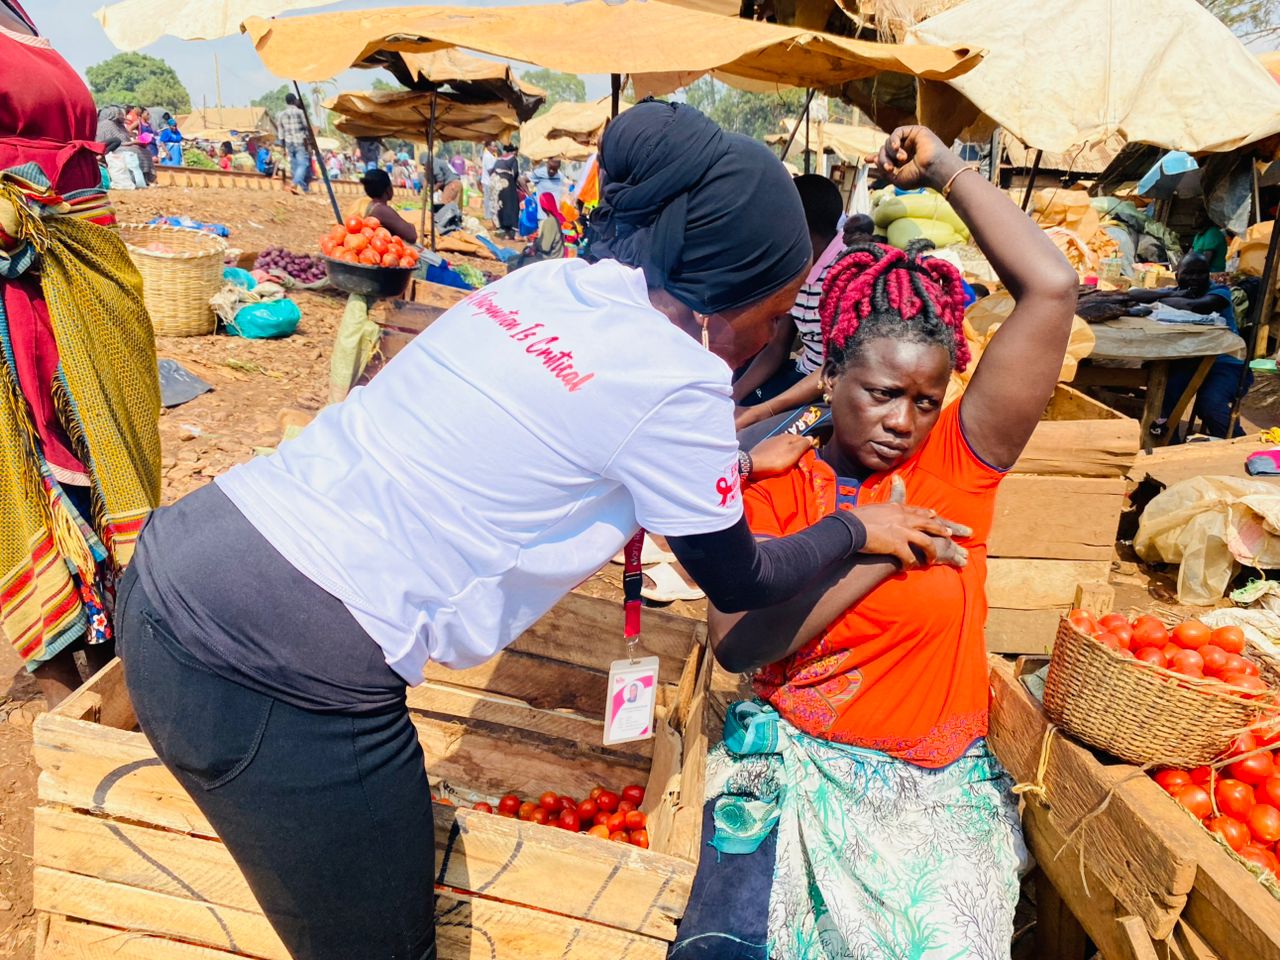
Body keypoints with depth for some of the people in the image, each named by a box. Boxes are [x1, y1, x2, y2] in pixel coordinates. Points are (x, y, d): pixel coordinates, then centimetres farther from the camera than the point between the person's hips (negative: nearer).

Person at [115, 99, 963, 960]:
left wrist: (738, 464, 35)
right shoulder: (676, 380, -12)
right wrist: (856, 532, 21)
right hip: (282, 673, -8)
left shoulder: (547, 286, 8)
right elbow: (737, 584, 4)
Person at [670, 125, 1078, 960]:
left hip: (938, 787, 1)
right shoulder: (778, 486, 0)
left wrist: (944, 169, -2)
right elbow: (735, 643, -13)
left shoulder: (957, 465, -1)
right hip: (792, 765, 0)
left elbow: (1052, 289, -9)